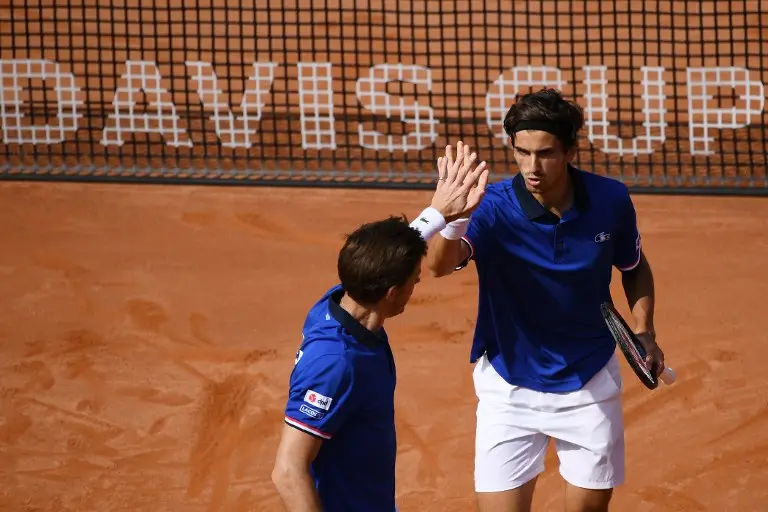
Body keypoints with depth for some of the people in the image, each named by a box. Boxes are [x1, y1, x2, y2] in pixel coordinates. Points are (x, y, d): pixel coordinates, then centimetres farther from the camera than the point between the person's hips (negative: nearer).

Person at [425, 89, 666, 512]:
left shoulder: (610, 201, -12)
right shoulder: (494, 209, -22)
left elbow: (634, 267, 10)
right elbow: (440, 265, -42)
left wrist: (643, 330, -6)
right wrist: (453, 217, -63)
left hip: (590, 384, 2)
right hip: (510, 389, -2)